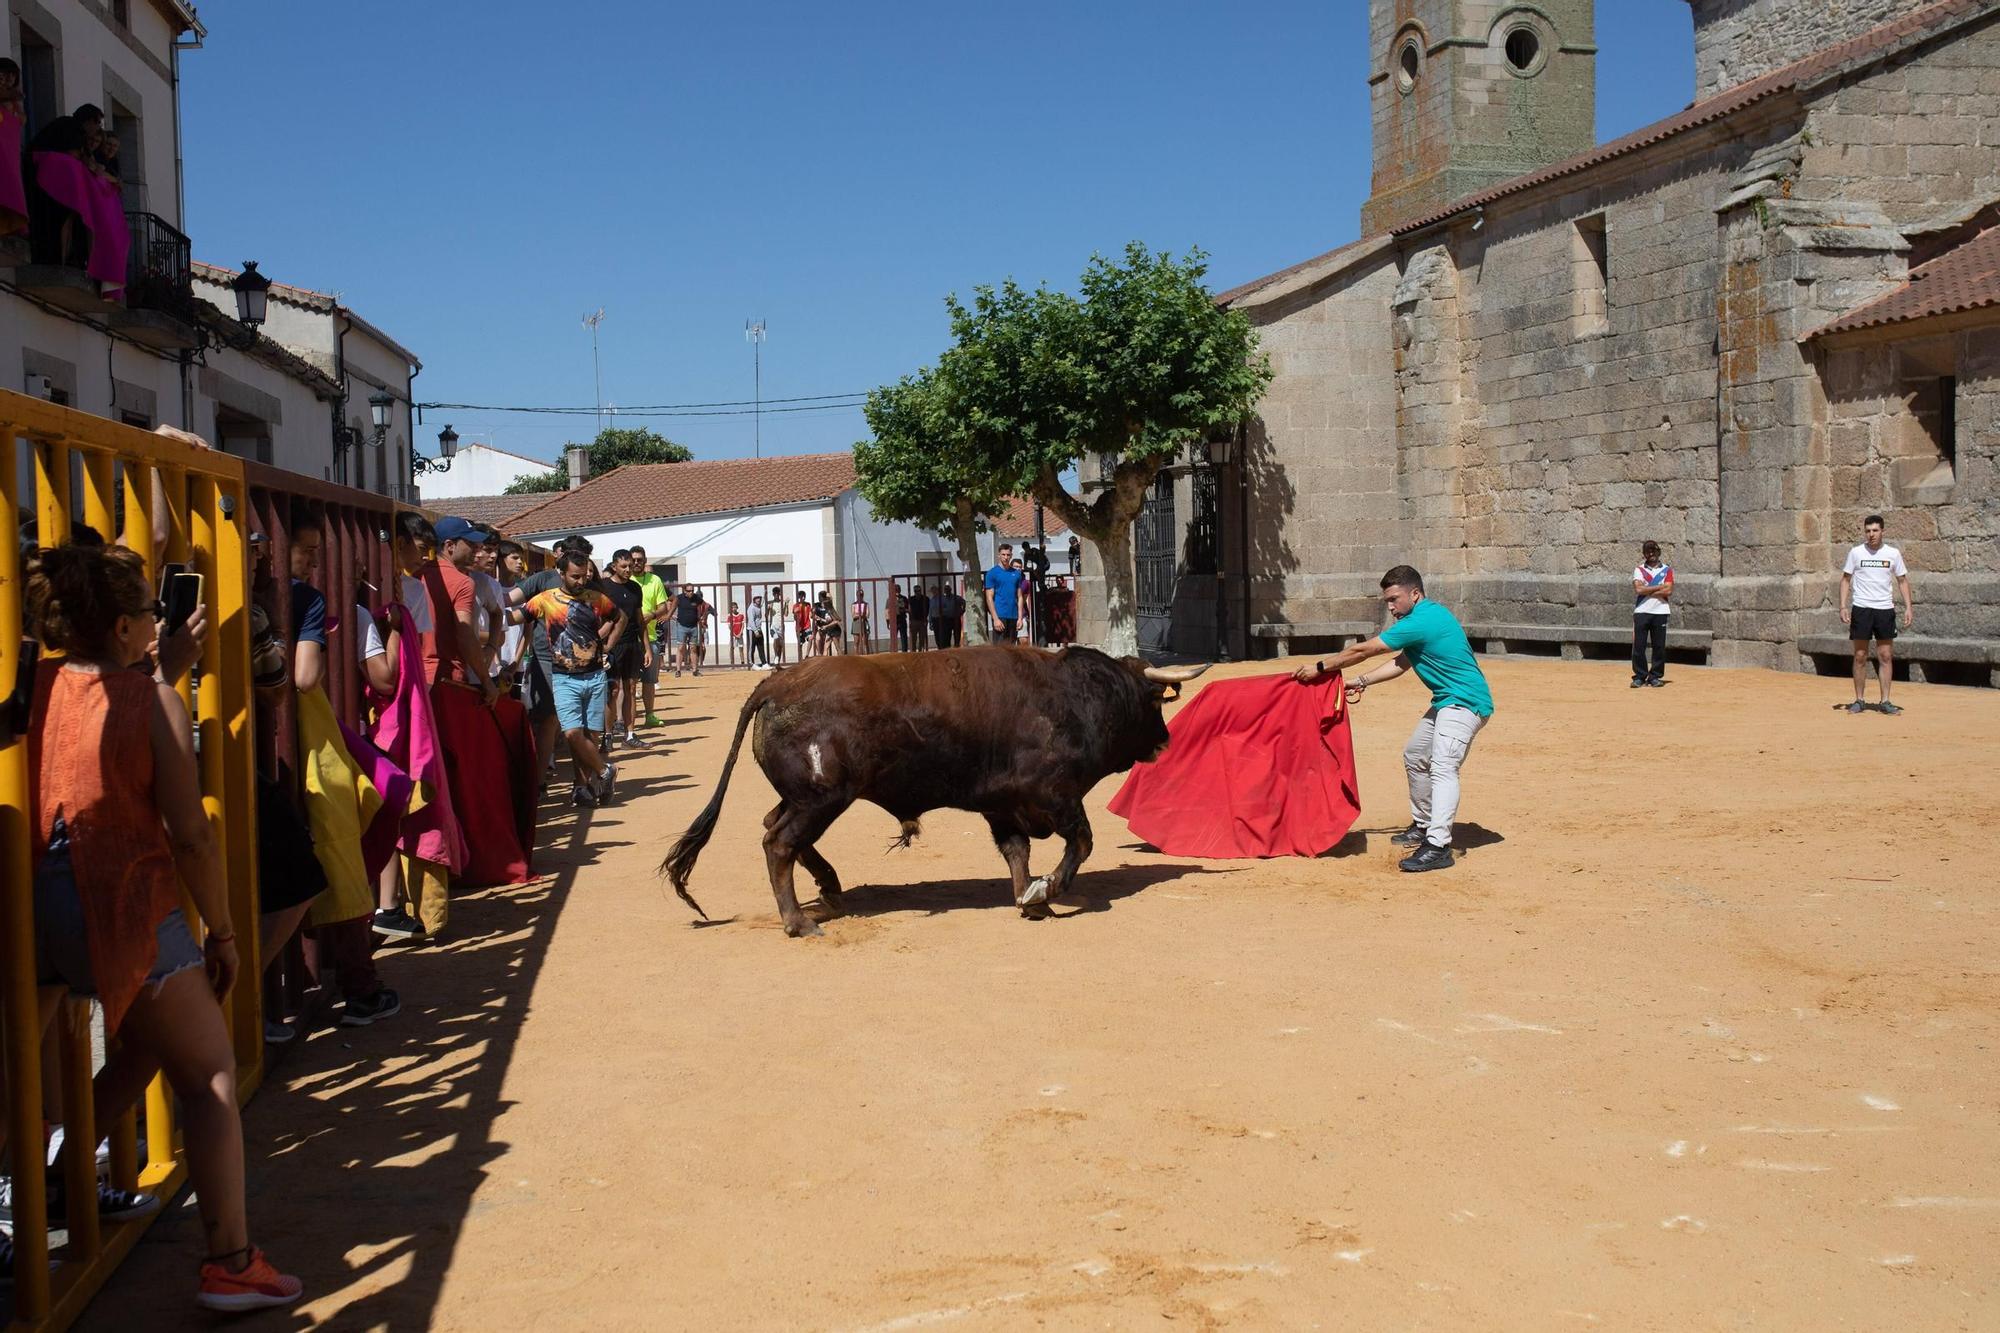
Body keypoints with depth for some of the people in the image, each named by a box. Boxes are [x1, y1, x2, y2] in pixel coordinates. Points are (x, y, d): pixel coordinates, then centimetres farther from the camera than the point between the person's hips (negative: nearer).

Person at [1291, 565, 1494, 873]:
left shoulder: (1421, 622, -21)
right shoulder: (1429, 615, 11)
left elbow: (1363, 651, -15)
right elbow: (1403, 663, 16)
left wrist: (1320, 668, -7)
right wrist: (1362, 682, 9)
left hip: (1464, 702, -12)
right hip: (1446, 701, 12)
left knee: (1443, 766, -25)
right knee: (1415, 757, 22)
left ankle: (1438, 846, -35)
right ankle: (1423, 826, 35)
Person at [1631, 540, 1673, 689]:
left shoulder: (1667, 570, 9)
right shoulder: (1639, 570, 9)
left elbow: (1668, 591, -6)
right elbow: (1638, 589, -9)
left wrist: (1647, 591, -8)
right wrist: (1659, 587, -7)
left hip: (1660, 612, 0)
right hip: (1641, 611, 0)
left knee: (1659, 647, 1)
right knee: (1638, 646, -3)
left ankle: (1655, 676, 9)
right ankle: (1639, 676, 3)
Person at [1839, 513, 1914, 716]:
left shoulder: (1893, 554, 5)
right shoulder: (1856, 553, 2)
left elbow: (1902, 580, 10)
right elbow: (1846, 579, 6)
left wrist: (1908, 608, 1)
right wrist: (1843, 606, -5)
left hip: (1885, 609, 1)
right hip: (1861, 608, -1)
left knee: (1886, 656, 0)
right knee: (1860, 656, 1)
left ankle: (1885, 701, 5)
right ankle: (1859, 701, 8)